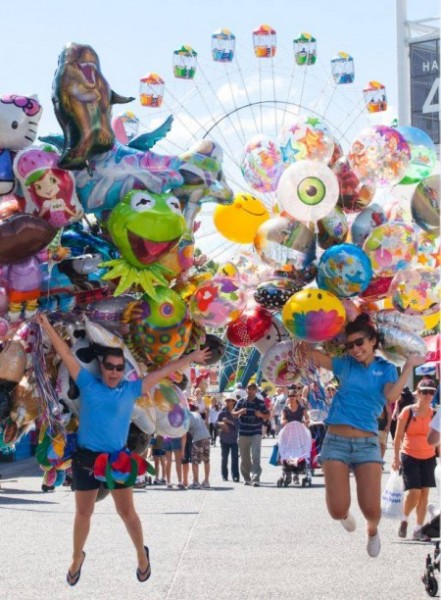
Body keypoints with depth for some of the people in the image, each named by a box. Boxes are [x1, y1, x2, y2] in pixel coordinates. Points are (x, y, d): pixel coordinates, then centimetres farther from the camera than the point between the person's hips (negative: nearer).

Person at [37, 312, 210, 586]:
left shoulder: (131, 389, 1)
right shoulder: (88, 384, -1)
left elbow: (163, 372, 7)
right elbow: (67, 354, -3)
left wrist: (191, 358, 11)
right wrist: (48, 327, -8)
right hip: (86, 458, 0)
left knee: (127, 512, 6)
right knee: (83, 513, 11)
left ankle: (142, 556, 25)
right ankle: (77, 558, 29)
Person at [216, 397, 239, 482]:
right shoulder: (222, 412, 3)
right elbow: (216, 423, 3)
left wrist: (229, 421, -18)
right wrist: (221, 424, -17)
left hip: (234, 439, -2)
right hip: (224, 438, 2)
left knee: (235, 457, -6)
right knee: (224, 457, 6)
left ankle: (235, 476, -5)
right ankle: (224, 475, 14)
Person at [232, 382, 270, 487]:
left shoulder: (260, 403, 3)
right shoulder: (241, 402, 8)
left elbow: (268, 416, 8)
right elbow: (233, 413, 12)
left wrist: (261, 415, -13)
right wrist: (239, 412, -9)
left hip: (256, 434, -3)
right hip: (243, 434, 3)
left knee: (255, 457, -15)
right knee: (244, 458, 9)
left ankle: (256, 479, -19)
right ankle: (246, 478, 23)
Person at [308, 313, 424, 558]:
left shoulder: (386, 369, 8)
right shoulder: (345, 365, 9)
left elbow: (391, 396, -11)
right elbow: (312, 354, 3)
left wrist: (409, 366, -9)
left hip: (367, 443, 0)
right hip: (336, 441, 0)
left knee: (371, 509, -10)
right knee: (337, 510, -11)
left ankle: (373, 530, 28)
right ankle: (345, 514, 29)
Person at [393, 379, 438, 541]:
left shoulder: (434, 414, 1)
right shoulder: (408, 411, -7)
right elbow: (398, 436, -5)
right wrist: (396, 457, -10)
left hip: (428, 458, 3)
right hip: (409, 457, -3)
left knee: (424, 493, 2)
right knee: (414, 492, -12)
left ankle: (418, 529, 10)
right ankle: (404, 520, 15)